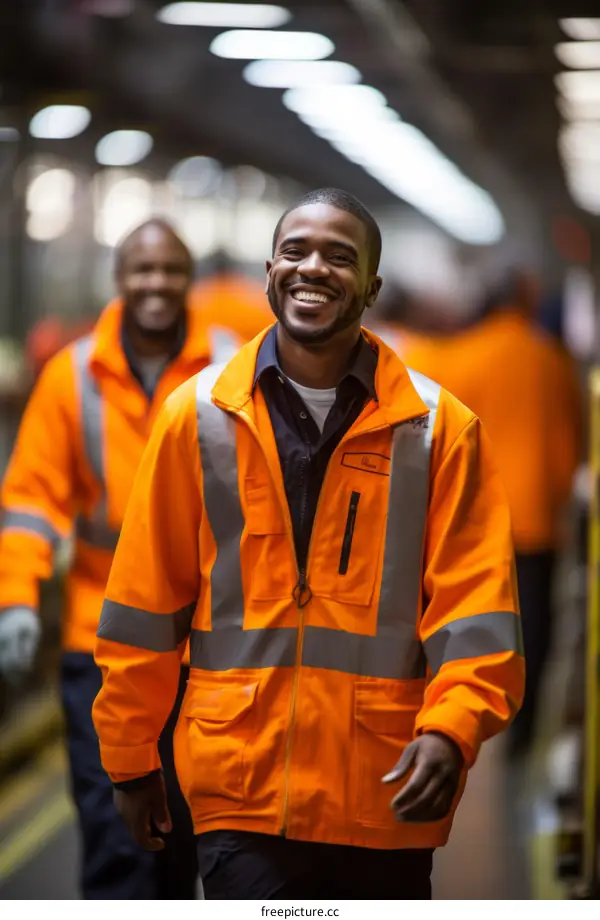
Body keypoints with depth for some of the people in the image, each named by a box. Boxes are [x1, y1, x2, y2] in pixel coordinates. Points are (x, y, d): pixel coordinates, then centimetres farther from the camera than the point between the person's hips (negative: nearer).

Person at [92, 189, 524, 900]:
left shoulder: (438, 427, 0)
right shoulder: (198, 414, 3)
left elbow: (474, 603, -4)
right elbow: (145, 601, 6)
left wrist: (452, 728, -19)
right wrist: (130, 758, 8)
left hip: (388, 798, 1)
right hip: (240, 790, 0)